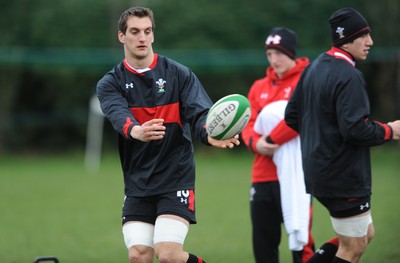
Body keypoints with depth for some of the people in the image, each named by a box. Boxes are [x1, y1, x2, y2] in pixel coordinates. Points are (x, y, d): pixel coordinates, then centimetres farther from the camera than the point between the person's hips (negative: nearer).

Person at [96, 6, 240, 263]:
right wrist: (136, 131, -44)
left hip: (176, 178, -2)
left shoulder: (179, 74, 1)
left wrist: (209, 134, -36)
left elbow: (200, 112, -11)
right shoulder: (110, 84, 1)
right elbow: (119, 116, -19)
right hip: (138, 185, 2)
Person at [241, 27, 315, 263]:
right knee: (262, 242, 8)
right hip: (263, 176, 6)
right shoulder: (259, 87, 16)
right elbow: (249, 125, 11)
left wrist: (271, 139, -15)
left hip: (294, 176, -6)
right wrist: (256, 143, -10)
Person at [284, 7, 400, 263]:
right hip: (344, 178, -9)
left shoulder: (314, 68, 10)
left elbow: (292, 115, 16)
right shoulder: (349, 76, -19)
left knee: (365, 234, 20)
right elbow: (355, 129, -26)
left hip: (318, 172, 9)